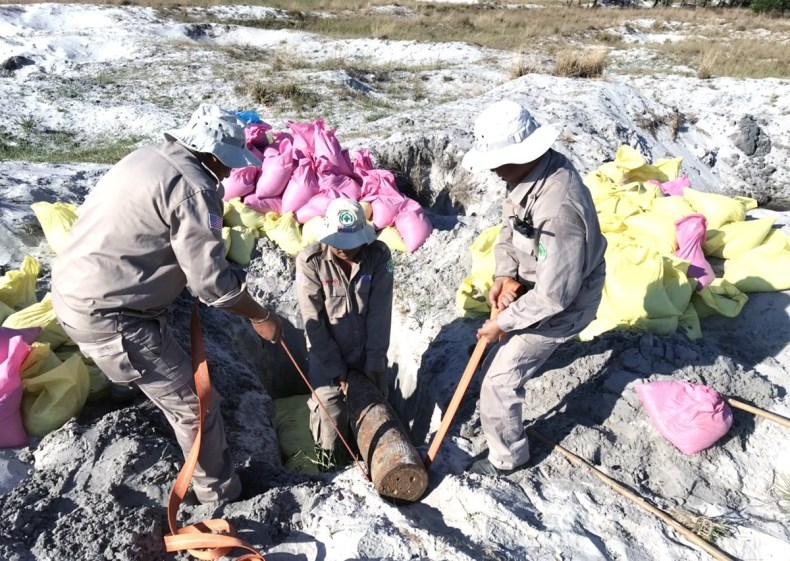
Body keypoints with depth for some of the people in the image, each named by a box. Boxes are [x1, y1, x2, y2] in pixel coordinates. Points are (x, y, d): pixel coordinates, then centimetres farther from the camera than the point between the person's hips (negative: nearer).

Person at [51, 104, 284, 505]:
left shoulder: (147, 157, 8)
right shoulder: (193, 187, -20)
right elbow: (212, 281, -22)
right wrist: (261, 316, -7)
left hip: (72, 289, 10)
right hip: (109, 315, -10)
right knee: (194, 405, 1)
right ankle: (221, 494, 18)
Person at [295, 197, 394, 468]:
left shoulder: (379, 255, -14)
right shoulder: (310, 261, -20)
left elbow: (380, 314, -13)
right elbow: (313, 322, -16)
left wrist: (374, 365, -13)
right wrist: (336, 370, -14)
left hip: (366, 352, 2)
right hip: (327, 353, -2)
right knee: (330, 415, -10)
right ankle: (331, 468, 20)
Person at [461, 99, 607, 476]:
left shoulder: (557, 209, -41)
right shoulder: (533, 168, -12)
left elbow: (554, 295, -35)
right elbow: (508, 228, 1)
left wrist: (503, 322, -22)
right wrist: (504, 275, -15)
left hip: (562, 302, -9)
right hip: (534, 281, 9)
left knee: (500, 379, 0)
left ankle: (507, 457, 23)